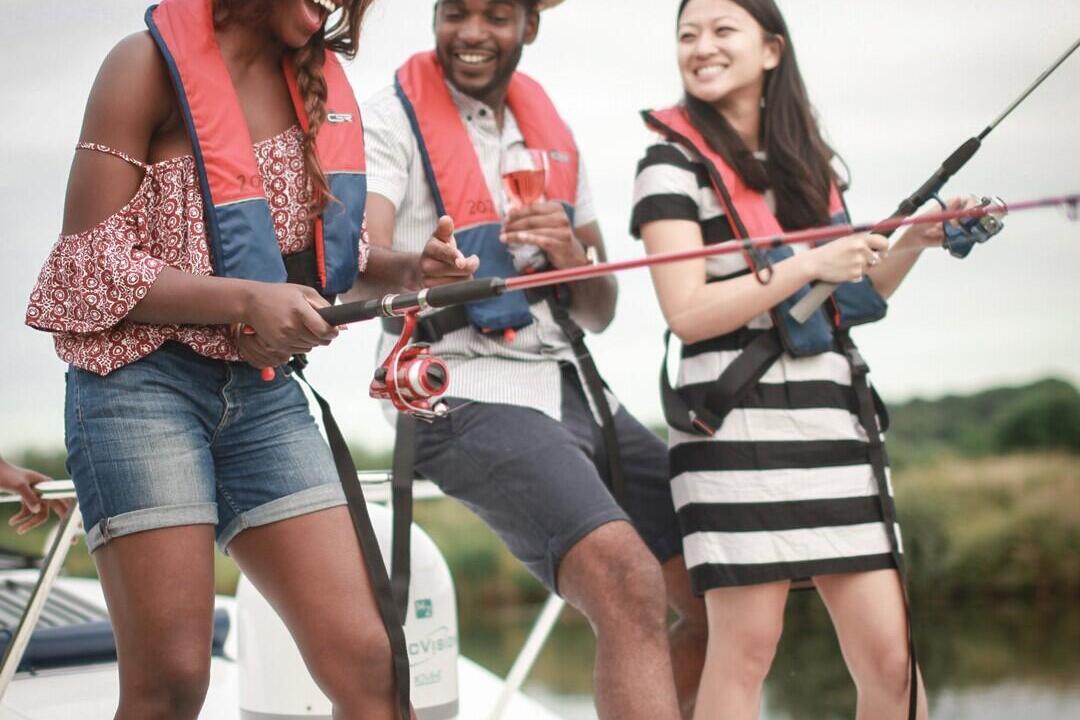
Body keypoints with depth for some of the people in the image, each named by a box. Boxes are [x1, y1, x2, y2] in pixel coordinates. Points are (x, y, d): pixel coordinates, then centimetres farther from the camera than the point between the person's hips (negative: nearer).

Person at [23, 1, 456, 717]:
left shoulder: (319, 80, 14)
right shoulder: (151, 63, -3)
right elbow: (88, 264, -7)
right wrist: (246, 301, -17)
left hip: (264, 392, 5)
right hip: (143, 383, -5)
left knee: (366, 661, -7)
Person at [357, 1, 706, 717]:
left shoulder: (553, 134, 16)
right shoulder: (394, 119, -3)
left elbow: (599, 313, 15)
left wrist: (572, 255, -8)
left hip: (577, 389, 7)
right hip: (468, 395, -7)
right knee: (630, 585, -28)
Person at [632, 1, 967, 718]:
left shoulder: (809, 163, 17)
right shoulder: (673, 164, -1)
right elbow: (687, 311, -12)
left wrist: (914, 243, 5)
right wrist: (809, 266, -14)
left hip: (839, 421, 6)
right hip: (738, 427, -5)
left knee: (889, 655, 3)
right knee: (746, 647, -5)